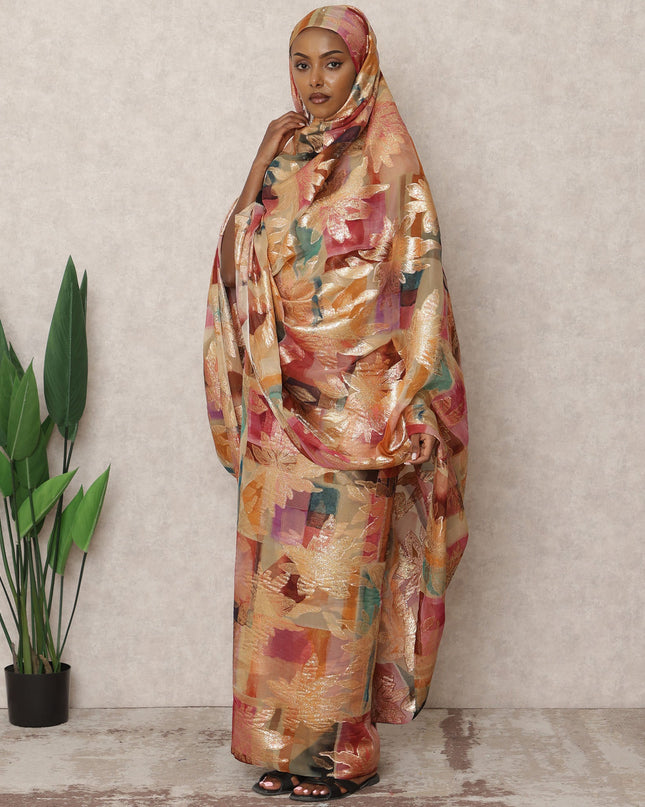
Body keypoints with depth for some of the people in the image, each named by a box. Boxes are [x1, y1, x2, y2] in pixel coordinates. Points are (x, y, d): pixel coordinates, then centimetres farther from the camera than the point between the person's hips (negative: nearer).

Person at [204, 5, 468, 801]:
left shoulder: (384, 164, -4)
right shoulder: (282, 156, 13)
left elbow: (417, 283, -9)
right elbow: (238, 261, 6)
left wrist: (403, 406, -15)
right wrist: (262, 167, -5)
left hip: (351, 405, -5)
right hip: (279, 403, 6)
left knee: (334, 574, -2)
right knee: (275, 570, 8)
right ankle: (285, 739, 20)